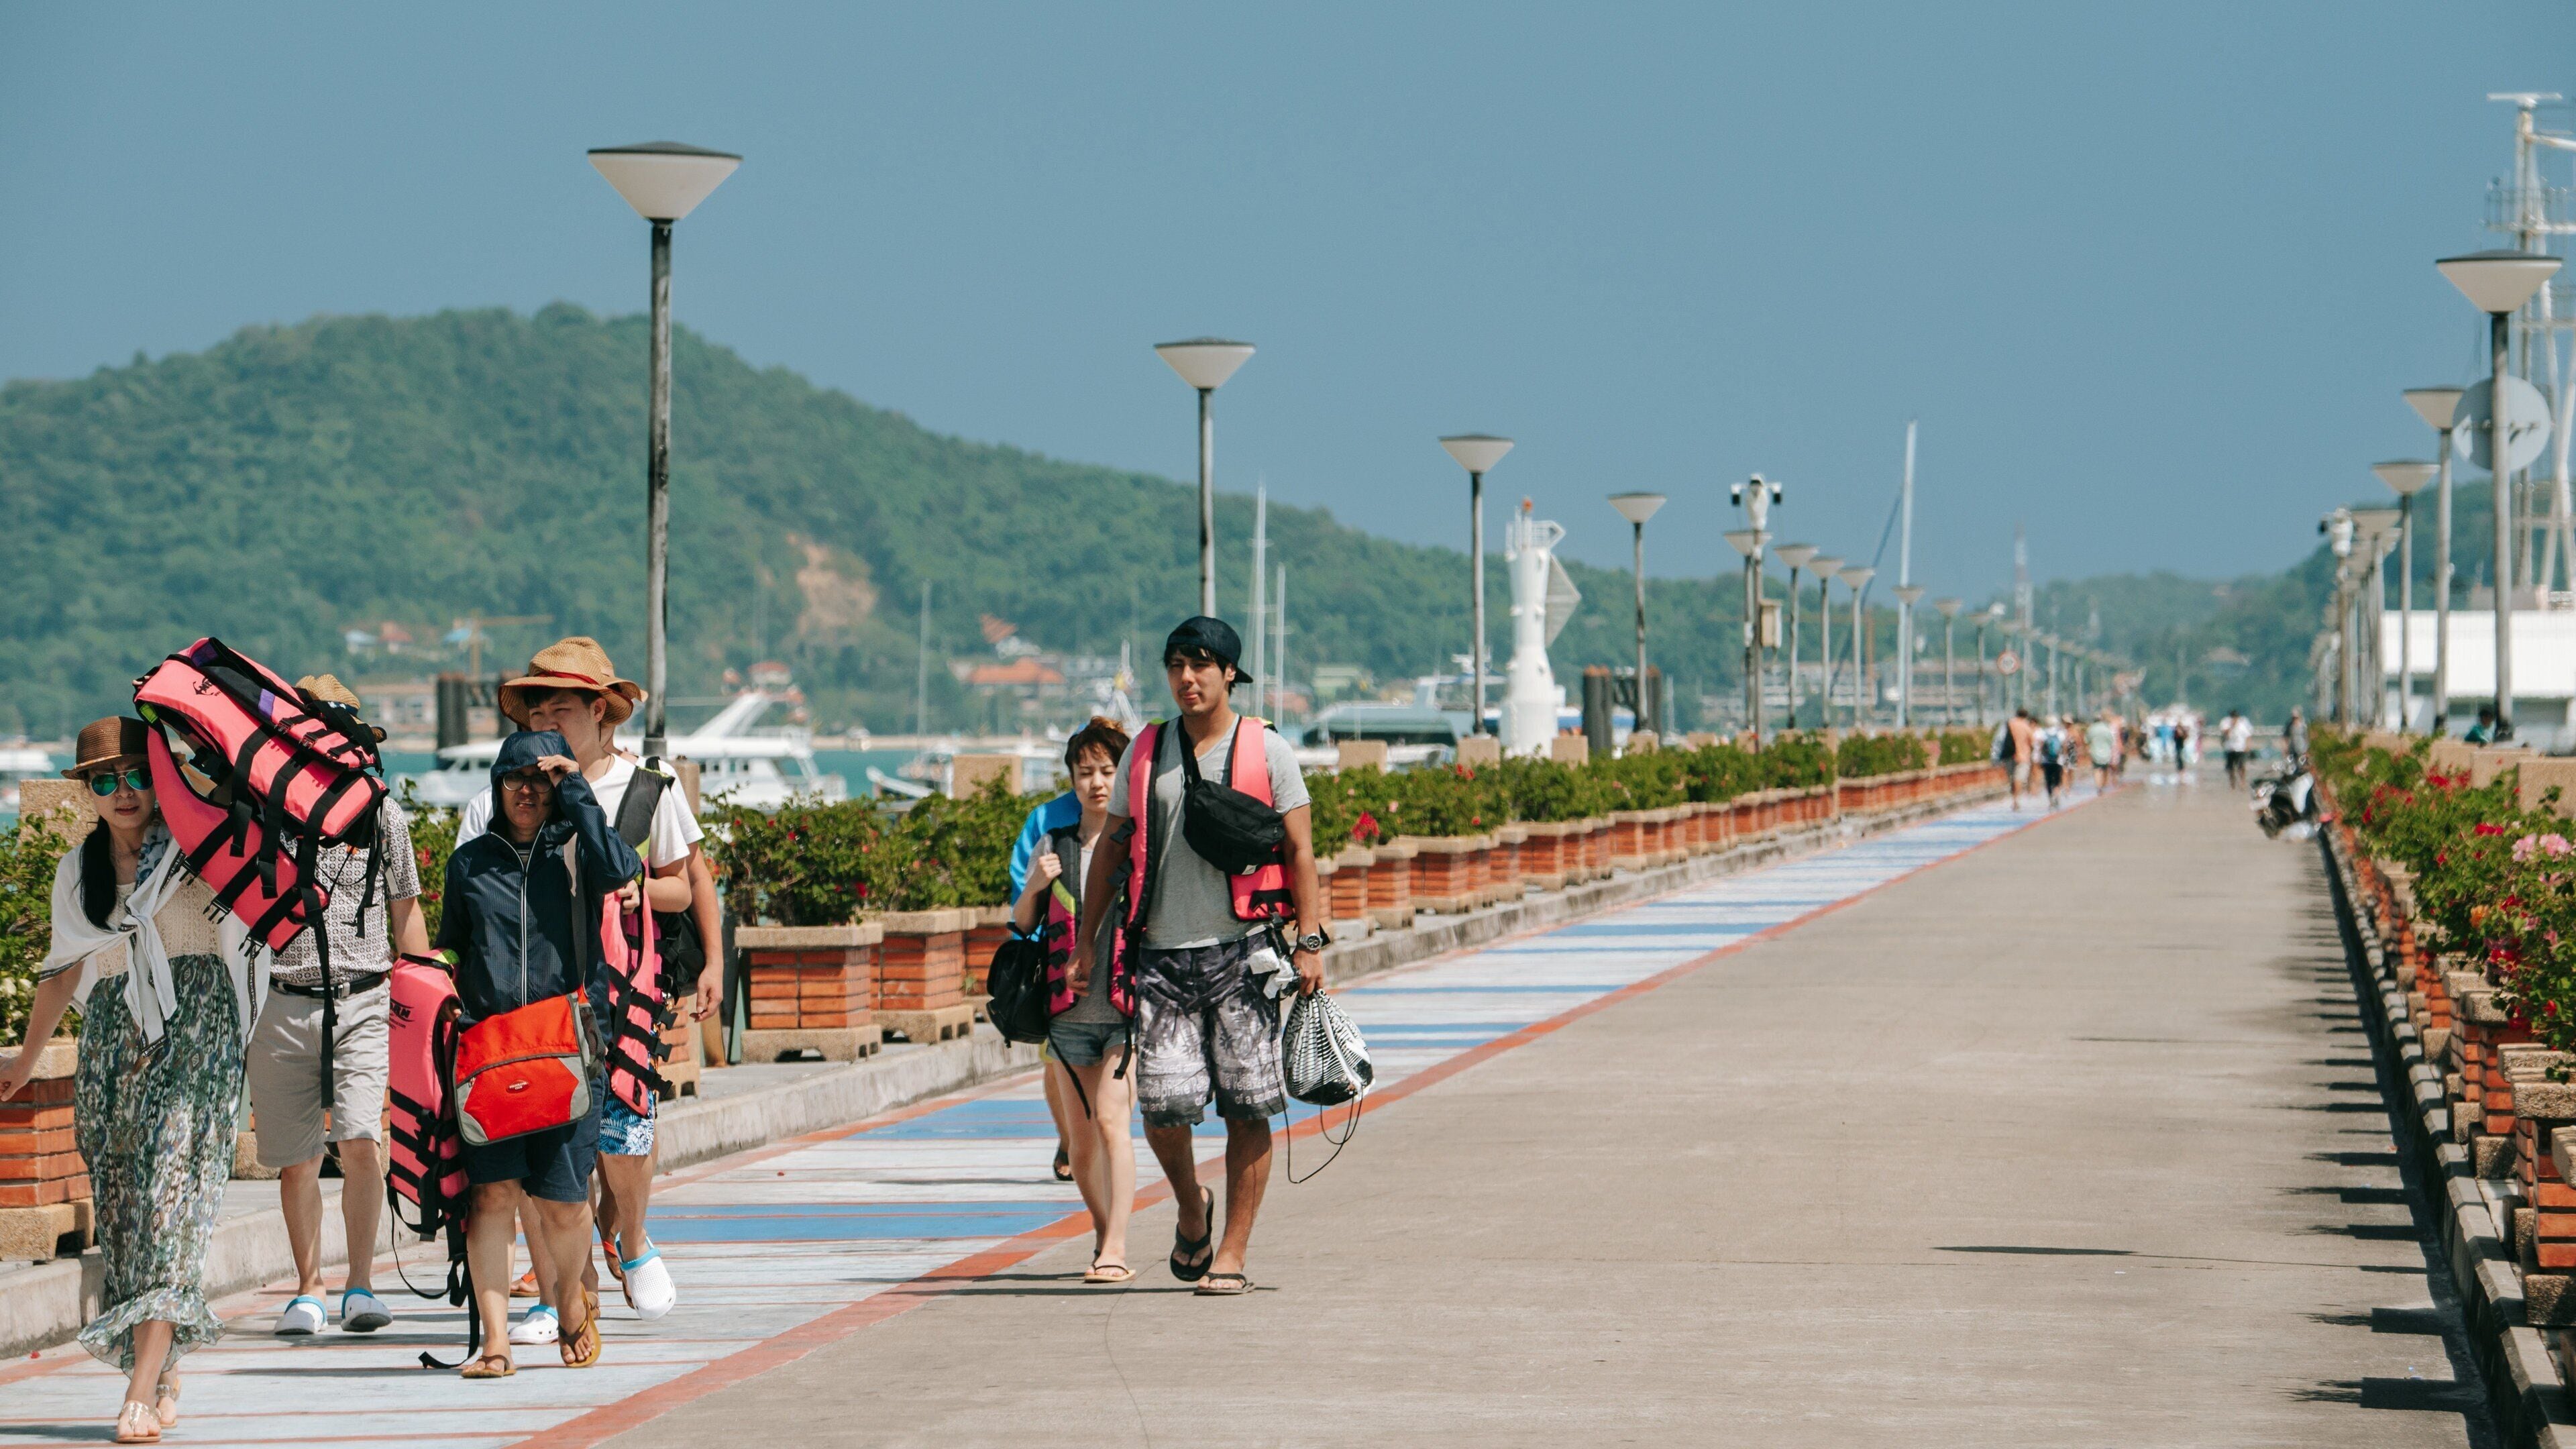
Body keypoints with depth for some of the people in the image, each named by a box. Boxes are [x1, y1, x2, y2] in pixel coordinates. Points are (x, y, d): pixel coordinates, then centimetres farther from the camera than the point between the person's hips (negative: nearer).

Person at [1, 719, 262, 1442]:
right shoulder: (77, 870, 15)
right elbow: (61, 972, 26)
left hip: (195, 1030, -5)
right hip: (113, 1037, 5)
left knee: (171, 1191, -17)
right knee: (118, 1203, -2)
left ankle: (143, 1389, -25)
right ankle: (164, 1380, 6)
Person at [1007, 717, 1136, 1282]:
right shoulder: (1052, 840, 9)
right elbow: (1022, 925, 13)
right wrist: (1035, 886, -6)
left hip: (1131, 1006, -4)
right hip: (1069, 1008, 4)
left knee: (1111, 1117, -18)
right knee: (1080, 1142, 9)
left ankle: (1117, 1248, -20)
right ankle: (1102, 1233, 28)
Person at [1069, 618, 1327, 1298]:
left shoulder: (1266, 751, 4)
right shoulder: (1145, 752, 13)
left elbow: (1299, 849, 2)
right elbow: (1111, 850, 17)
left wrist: (1310, 940, -7)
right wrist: (1085, 940, 12)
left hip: (1242, 953, -2)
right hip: (1162, 956, 2)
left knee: (1247, 1109, -3)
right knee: (1164, 1103, -8)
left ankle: (1232, 1254, 4)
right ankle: (1191, 1211, 20)